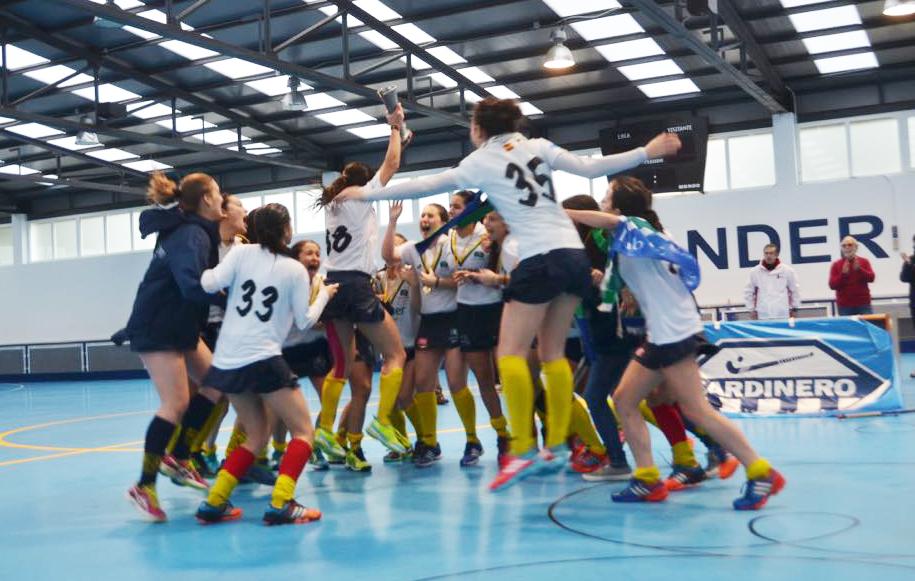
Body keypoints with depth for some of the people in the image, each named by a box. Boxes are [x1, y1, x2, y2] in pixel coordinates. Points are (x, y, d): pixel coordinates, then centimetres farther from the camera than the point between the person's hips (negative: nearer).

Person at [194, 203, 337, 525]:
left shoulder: (241, 253, 5)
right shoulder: (295, 269, 1)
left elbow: (209, 284, -6)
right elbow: (304, 321, 7)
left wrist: (208, 271, 16)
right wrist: (324, 294, 24)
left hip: (226, 362, 5)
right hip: (262, 360, -5)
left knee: (257, 435, 21)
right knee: (303, 431, 6)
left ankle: (213, 503, 14)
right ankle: (280, 505, -11)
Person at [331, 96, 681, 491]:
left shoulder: (479, 162, 3)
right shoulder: (538, 146, 14)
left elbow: (423, 187, 8)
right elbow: (591, 168, 5)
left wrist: (368, 194, 19)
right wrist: (647, 152, 12)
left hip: (541, 260, -7)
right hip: (575, 255, 7)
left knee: (511, 354, -4)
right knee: (553, 353, 11)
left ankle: (523, 452, -13)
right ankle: (556, 448, 11)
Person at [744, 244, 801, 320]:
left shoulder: (787, 270, 2)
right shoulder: (755, 271, 2)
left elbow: (794, 290, 11)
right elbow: (748, 292, 11)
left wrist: (794, 309, 11)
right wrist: (752, 309, 8)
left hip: (783, 315, 0)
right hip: (763, 315, 0)